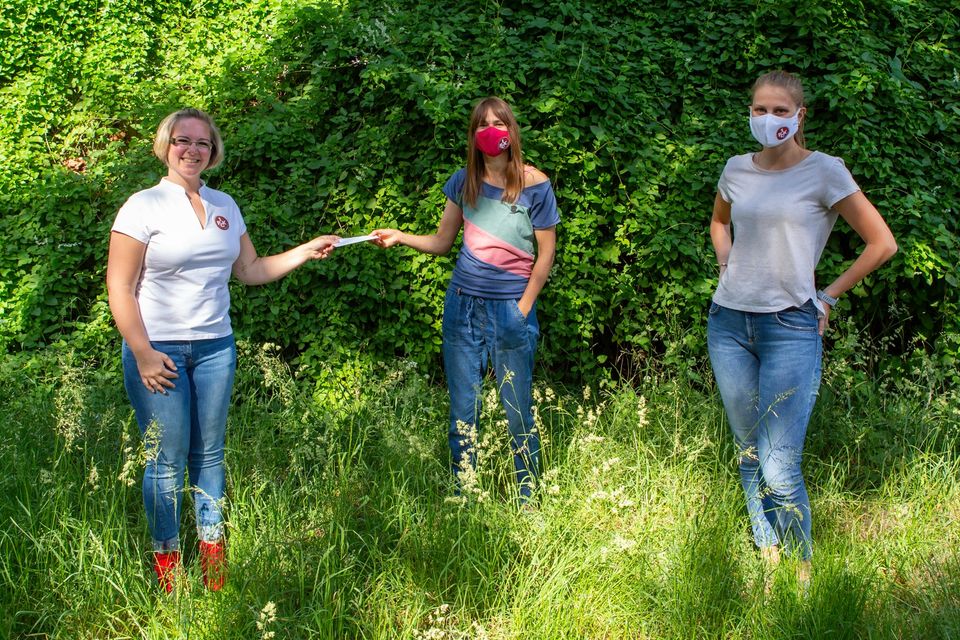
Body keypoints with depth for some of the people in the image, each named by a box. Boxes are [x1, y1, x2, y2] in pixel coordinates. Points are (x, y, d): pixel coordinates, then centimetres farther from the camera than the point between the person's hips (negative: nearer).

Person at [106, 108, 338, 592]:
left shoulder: (224, 206, 10)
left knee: (209, 453, 10)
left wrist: (306, 252, 5)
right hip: (158, 349, -4)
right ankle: (166, 559, 14)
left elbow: (251, 270, 15)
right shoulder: (144, 206, -6)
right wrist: (143, 354, -15)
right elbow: (120, 287, -9)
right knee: (167, 460, 0)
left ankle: (212, 551, 21)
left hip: (215, 347, 5)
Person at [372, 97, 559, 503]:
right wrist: (400, 237, -7)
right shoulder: (464, 182, 5)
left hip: (510, 309, -4)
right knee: (462, 411, 8)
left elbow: (546, 254, -2)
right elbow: (441, 242, 10)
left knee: (518, 413, 1)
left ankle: (527, 501, 16)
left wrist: (523, 309, -6)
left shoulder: (534, 186, -6)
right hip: (463, 305, 4)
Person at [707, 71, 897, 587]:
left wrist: (828, 295, -1)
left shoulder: (824, 172, -6)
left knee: (778, 467, -12)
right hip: (729, 321, 5)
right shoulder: (737, 170, 8)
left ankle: (801, 573, 5)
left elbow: (882, 243, -3)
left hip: (791, 328, -5)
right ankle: (767, 561, 24)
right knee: (748, 455, 11)